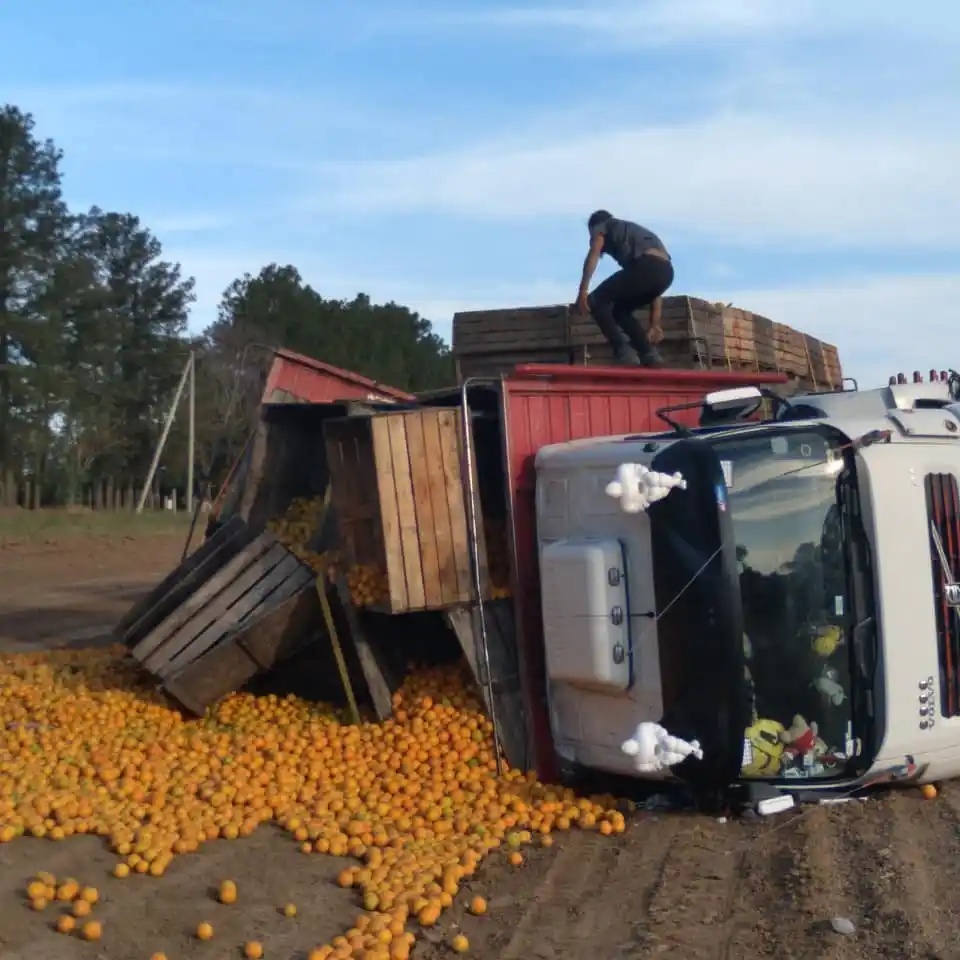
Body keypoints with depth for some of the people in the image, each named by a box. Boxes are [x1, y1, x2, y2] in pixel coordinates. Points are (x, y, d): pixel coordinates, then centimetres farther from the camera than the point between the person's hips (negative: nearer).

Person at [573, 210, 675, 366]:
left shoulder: (601, 226, 25)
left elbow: (593, 254, 2)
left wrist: (582, 292, -8)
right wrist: (654, 325, 35)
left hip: (644, 267, -7)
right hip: (666, 272, 7)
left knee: (596, 301, 7)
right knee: (620, 310, 25)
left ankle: (623, 351, -10)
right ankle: (650, 354, 9)